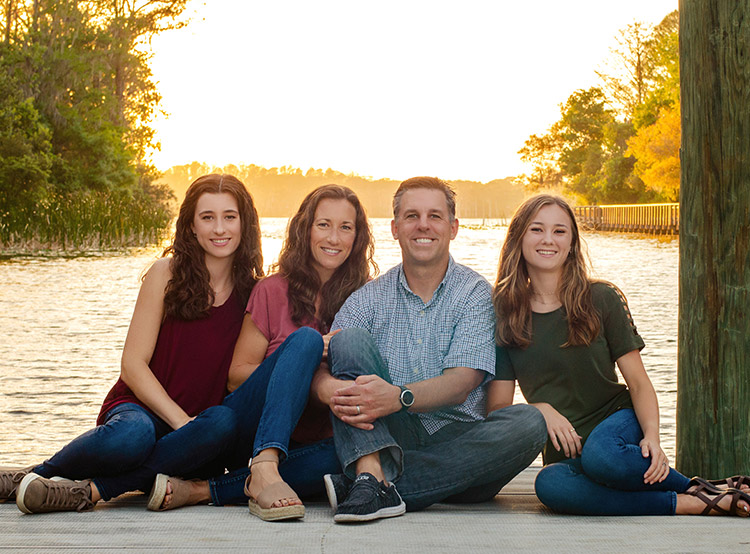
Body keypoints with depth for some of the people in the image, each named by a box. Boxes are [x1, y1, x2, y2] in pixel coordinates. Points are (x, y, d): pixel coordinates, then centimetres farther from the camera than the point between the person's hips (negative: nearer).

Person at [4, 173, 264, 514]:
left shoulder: (253, 291, 4)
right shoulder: (167, 273, -3)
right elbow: (133, 364, -6)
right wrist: (182, 420, -17)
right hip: (142, 407, -2)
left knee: (224, 421, -34)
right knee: (132, 436, -39)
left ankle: (92, 490, -30)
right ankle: (39, 473, -11)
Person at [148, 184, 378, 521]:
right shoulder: (274, 291, 2)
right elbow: (237, 375, 1)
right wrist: (307, 363, -14)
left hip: (302, 447, 2)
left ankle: (199, 490, -33)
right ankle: (264, 470, -45)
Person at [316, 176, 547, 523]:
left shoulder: (475, 293, 3)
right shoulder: (369, 298, 9)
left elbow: (460, 385, -11)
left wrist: (399, 397, -31)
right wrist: (332, 389, -29)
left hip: (455, 438, -1)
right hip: (386, 439, 1)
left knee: (527, 423, -29)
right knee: (351, 339, -15)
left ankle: (372, 482, -34)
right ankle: (372, 475, -38)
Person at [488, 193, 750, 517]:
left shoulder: (602, 300, 0)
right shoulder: (504, 314, 2)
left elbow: (638, 382, -2)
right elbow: (497, 406, 1)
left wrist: (652, 435, -21)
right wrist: (539, 409, -20)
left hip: (618, 421, -1)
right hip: (565, 454, 2)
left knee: (599, 455, -39)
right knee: (550, 485, -36)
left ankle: (703, 489, -17)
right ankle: (691, 503, -26)